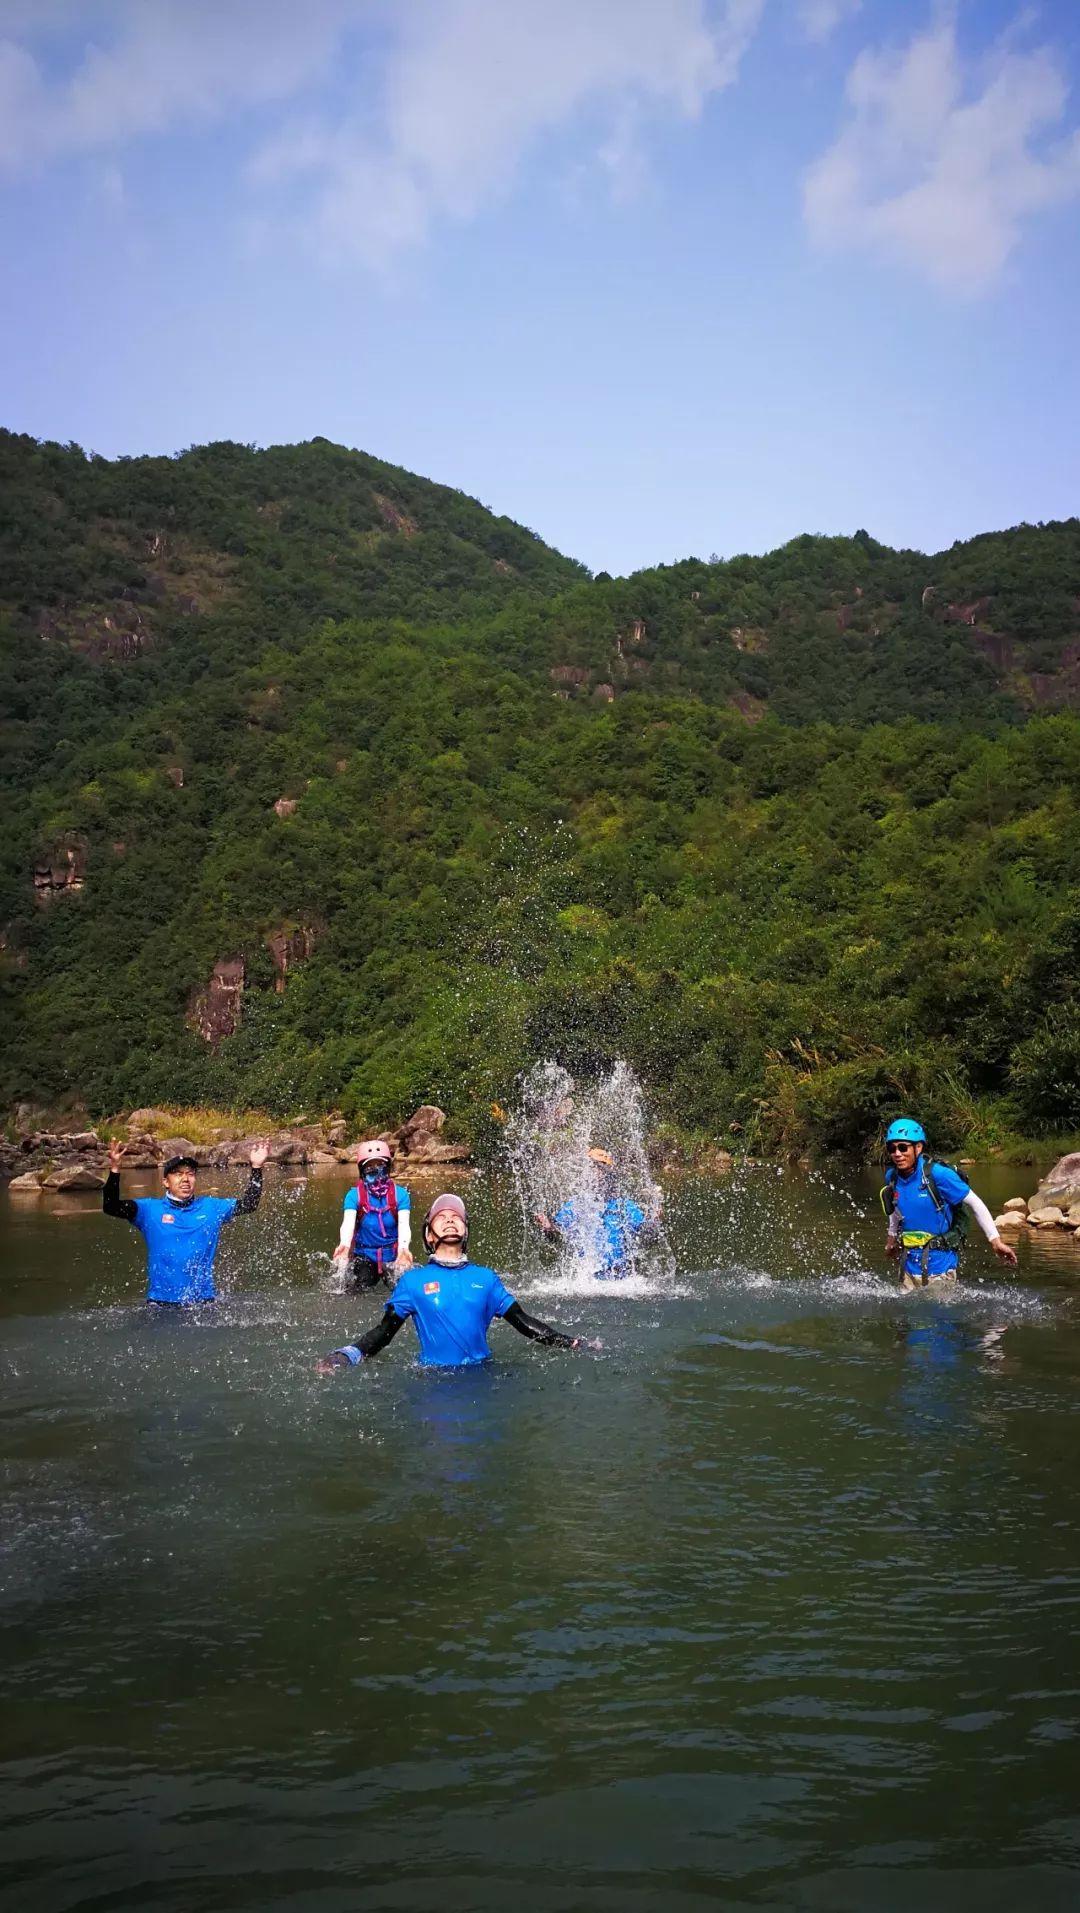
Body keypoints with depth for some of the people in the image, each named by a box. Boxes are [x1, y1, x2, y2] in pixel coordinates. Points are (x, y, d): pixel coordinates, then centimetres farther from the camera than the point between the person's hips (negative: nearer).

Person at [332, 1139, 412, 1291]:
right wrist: (344, 1244, -42)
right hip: (364, 1257, 0)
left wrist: (404, 1248, -38)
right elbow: (348, 1222, -20)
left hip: (392, 1256, 0)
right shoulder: (354, 1195, -5)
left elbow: (404, 1224, -17)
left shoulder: (399, 1194, -5)